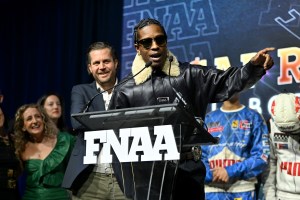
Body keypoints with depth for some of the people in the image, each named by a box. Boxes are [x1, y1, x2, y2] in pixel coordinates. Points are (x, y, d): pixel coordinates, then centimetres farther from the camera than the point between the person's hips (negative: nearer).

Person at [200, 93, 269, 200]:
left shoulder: (253, 117, 6)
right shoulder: (208, 119, 13)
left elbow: (261, 156, -3)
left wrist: (231, 171, -13)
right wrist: (211, 174, -10)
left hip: (243, 190, -2)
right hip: (212, 190, 2)